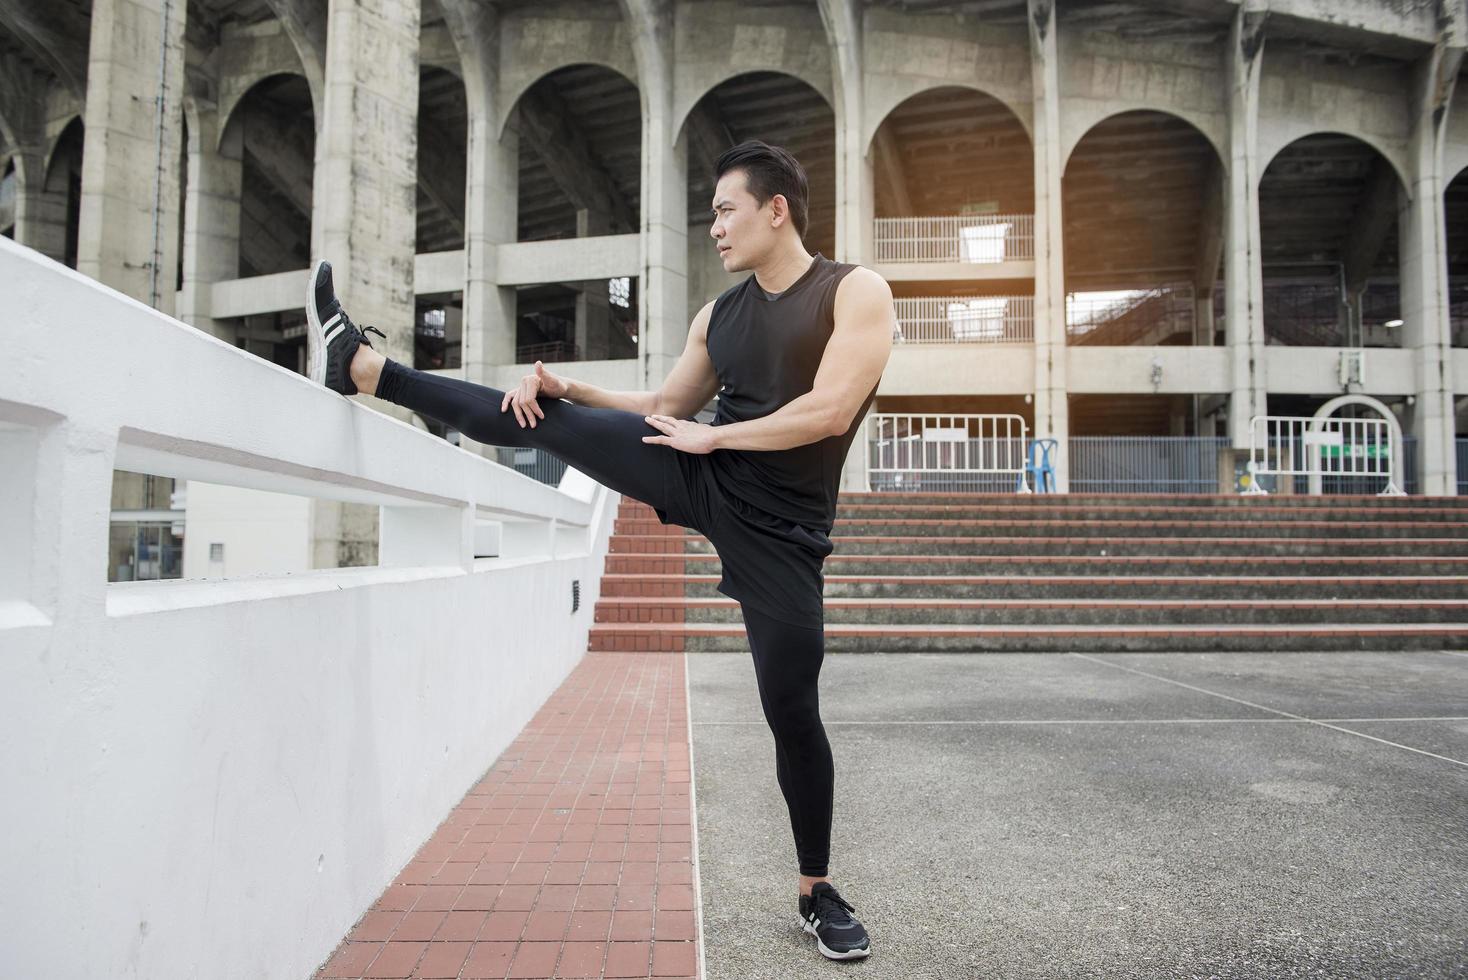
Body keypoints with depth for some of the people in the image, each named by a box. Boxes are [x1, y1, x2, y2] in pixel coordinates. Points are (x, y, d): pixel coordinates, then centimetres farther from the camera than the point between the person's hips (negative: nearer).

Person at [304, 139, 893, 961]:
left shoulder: (857, 291, -6)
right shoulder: (719, 315, 11)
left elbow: (828, 411, -18)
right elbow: (665, 410, 17)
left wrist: (710, 435, -10)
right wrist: (568, 387, 4)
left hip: (777, 527, -4)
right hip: (701, 482, 5)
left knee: (794, 713, 1)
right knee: (537, 415, -6)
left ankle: (819, 893, 21)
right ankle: (362, 366, 6)